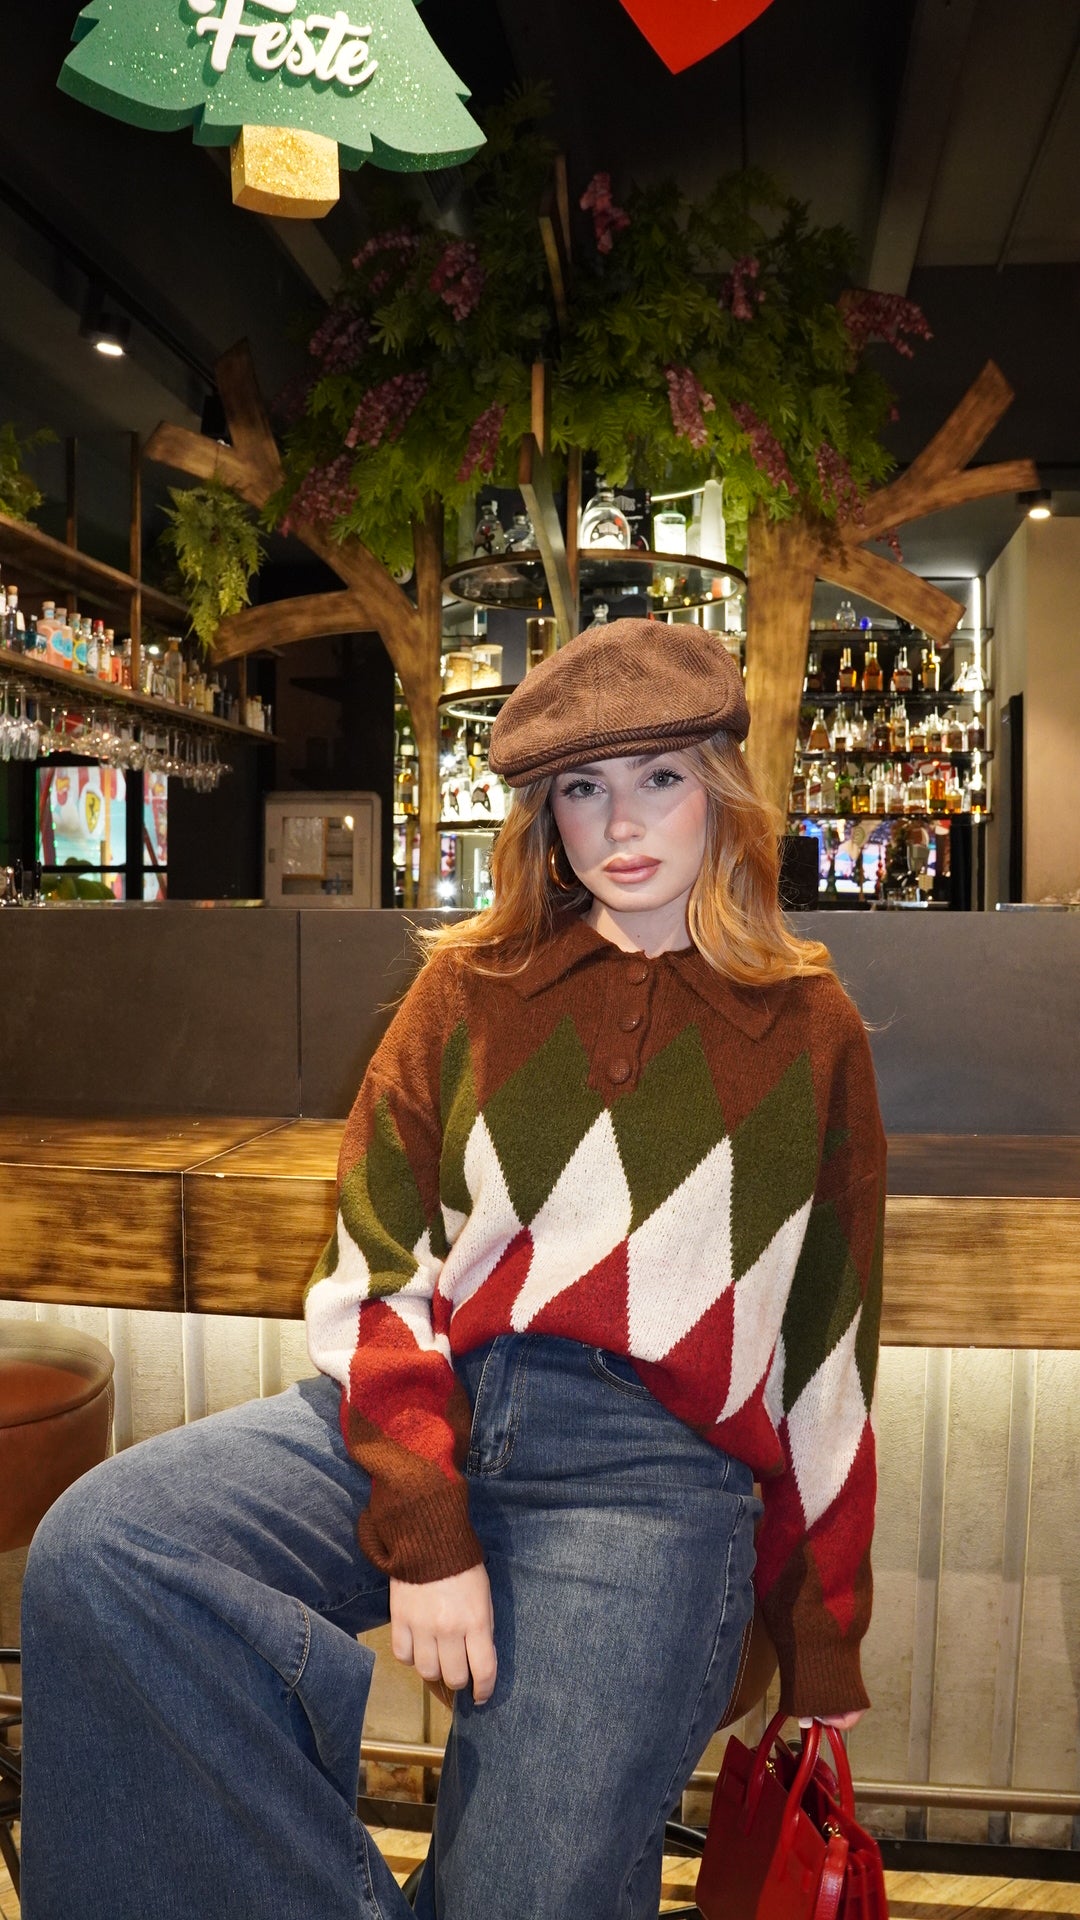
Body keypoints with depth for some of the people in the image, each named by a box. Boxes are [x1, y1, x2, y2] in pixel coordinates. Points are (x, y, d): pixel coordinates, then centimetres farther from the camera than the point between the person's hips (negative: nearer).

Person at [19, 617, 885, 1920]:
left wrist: (823, 1643, 14)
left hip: (649, 1469, -1)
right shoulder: (475, 984, 10)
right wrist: (422, 1526, -9)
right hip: (420, 1411, 2)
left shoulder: (807, 1030, 8)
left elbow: (828, 1355, 11)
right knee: (94, 1549, -21)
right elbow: (374, 1266, 3)